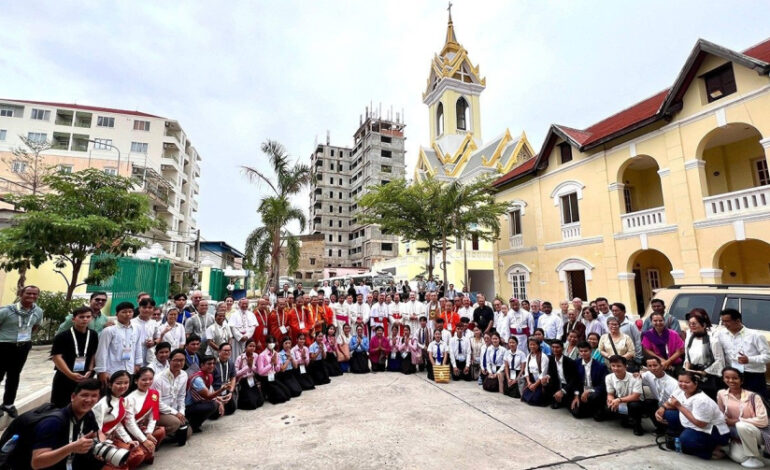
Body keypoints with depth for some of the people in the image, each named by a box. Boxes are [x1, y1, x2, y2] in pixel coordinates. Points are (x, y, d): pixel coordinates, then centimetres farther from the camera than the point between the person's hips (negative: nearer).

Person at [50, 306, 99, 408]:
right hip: (64, 377, -4)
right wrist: (70, 374, -21)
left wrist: (90, 371, 0)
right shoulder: (62, 336, -12)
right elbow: (56, 357, -15)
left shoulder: (93, 335, 2)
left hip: (84, 377, 4)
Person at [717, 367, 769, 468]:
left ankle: (756, 458, -13)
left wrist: (737, 421, -19)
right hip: (736, 434, 3)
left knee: (741, 426, -35)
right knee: (737, 457, -21)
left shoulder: (753, 396, -11)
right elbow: (722, 417, 4)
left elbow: (763, 420, -17)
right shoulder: (721, 394, -4)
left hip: (756, 432, -3)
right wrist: (734, 436, 0)